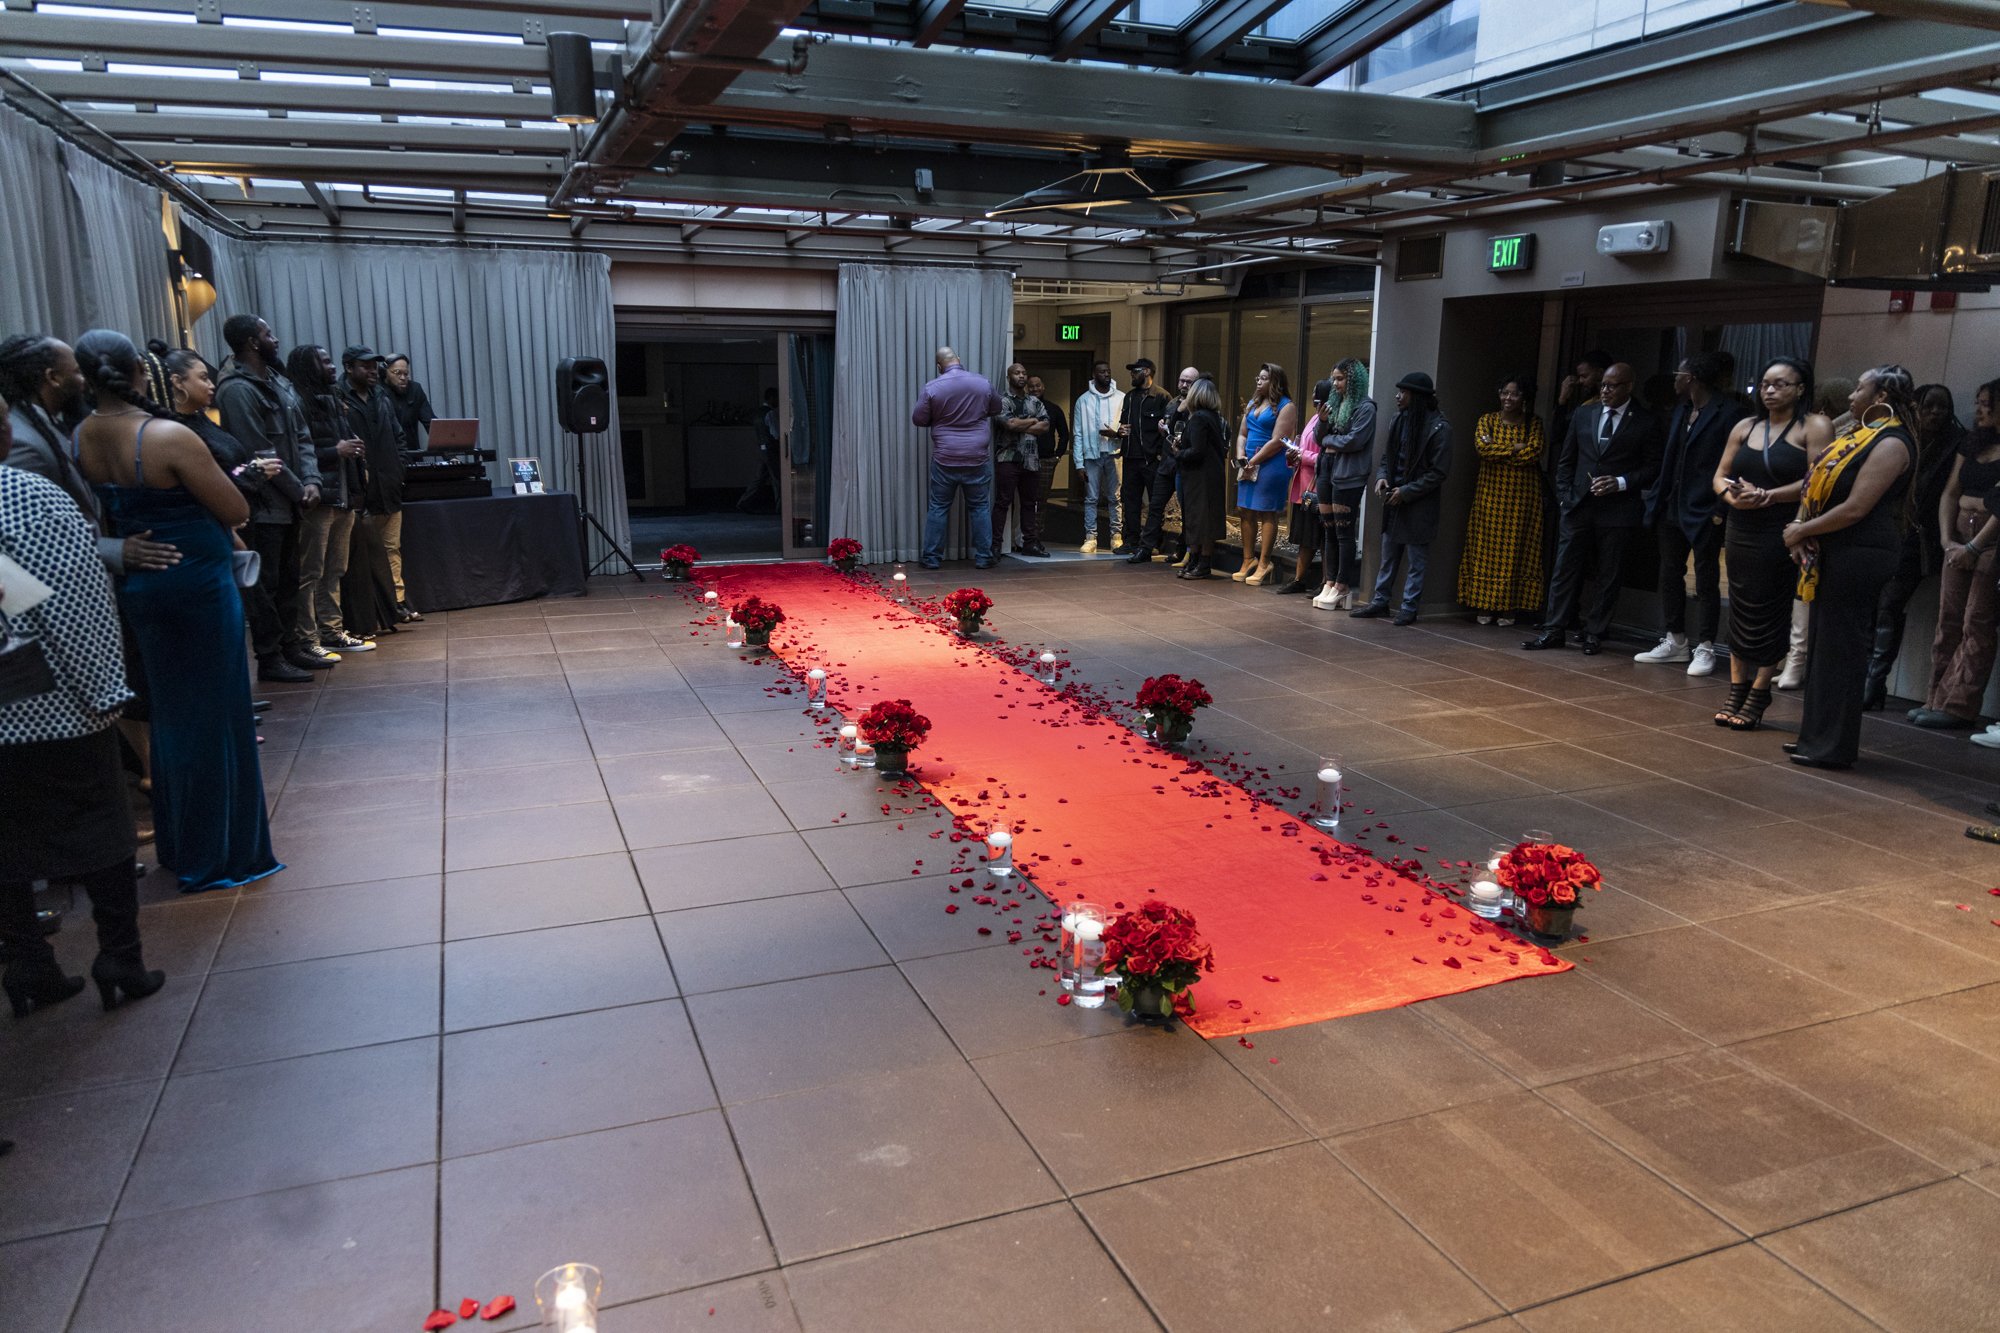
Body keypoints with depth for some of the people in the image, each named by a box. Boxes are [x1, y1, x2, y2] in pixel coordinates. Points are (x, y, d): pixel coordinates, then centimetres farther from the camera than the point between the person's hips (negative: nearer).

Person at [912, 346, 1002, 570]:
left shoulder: (932, 387, -8)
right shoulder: (983, 383, -1)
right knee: (980, 507, 9)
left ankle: (932, 558, 10)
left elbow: (918, 419, 1)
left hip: (945, 459, -1)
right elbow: (996, 409, 15)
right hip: (977, 459, 1)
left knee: (938, 508, 8)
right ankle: (983, 557, 10)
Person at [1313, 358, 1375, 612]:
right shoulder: (1336, 403, 15)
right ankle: (1330, 583, 13)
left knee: (1344, 532, -4)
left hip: (1348, 475, -7)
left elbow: (1354, 440, -16)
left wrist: (1329, 440, -3)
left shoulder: (1365, 407, -7)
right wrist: (1323, 421, -5)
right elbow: (1320, 438, 14)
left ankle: (1342, 587, 1)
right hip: (1327, 470, 7)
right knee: (1329, 530, 8)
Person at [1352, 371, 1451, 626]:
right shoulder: (1399, 421, 7)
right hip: (1394, 500, 7)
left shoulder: (1438, 427, -13)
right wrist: (1382, 476, -3)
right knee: (1388, 556, 15)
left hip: (1419, 505, -7)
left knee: (1416, 561, 3)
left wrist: (1406, 491, -16)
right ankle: (1380, 601, 24)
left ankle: (1409, 608, 9)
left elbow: (1439, 472, -14)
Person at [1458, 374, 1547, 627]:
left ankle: (1509, 607, 6)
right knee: (1486, 547, 0)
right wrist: (1515, 448, -11)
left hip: (1523, 497, 0)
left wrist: (1497, 450, -10)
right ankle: (1484, 605, 5)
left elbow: (1534, 452, -12)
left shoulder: (1534, 423, 3)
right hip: (1491, 493, 1)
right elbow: (1481, 447, -12)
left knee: (1515, 549, 1)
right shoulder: (1488, 420, 5)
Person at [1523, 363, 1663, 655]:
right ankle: (1554, 630, 6)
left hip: (1618, 509, -3)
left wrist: (1621, 483, -14)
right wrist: (1564, 496, 5)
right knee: (1565, 569, 2)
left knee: (1608, 576, 4)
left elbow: (1653, 467, 0)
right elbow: (1565, 461, 15)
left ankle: (1595, 634, 11)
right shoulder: (1582, 416, 10)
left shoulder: (1646, 423, 0)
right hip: (1578, 507, 3)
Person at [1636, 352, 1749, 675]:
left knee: (1706, 580, 1)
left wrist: (1721, 510, -17)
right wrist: (1658, 498, 8)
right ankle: (1675, 641, 23)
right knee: (1670, 575, 12)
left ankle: (1704, 648, 9)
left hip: (1704, 512, -8)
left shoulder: (1729, 412, -12)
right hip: (1673, 507, 8)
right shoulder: (1682, 409, 12)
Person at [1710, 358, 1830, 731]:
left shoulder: (1814, 426, -2)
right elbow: (1720, 475, 12)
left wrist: (1768, 497, -20)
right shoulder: (1745, 427, 14)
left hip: (1782, 533, -5)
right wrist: (1732, 495, -9)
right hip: (1740, 530, 5)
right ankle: (1736, 693, 13)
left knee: (1768, 613, -3)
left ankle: (1757, 699, 3)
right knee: (1740, 609, 6)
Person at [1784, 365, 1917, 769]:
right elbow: (1821, 486, 16)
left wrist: (1803, 530, -9)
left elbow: (1855, 508, -19)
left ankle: (1834, 747, 4)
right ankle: (1817, 736, 22)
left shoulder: (1891, 444, -14)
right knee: (1822, 645, 13)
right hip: (1833, 553, 9)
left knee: (1840, 648, -4)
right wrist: (1801, 528, 0)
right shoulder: (1859, 434, 15)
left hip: (1859, 554, -9)